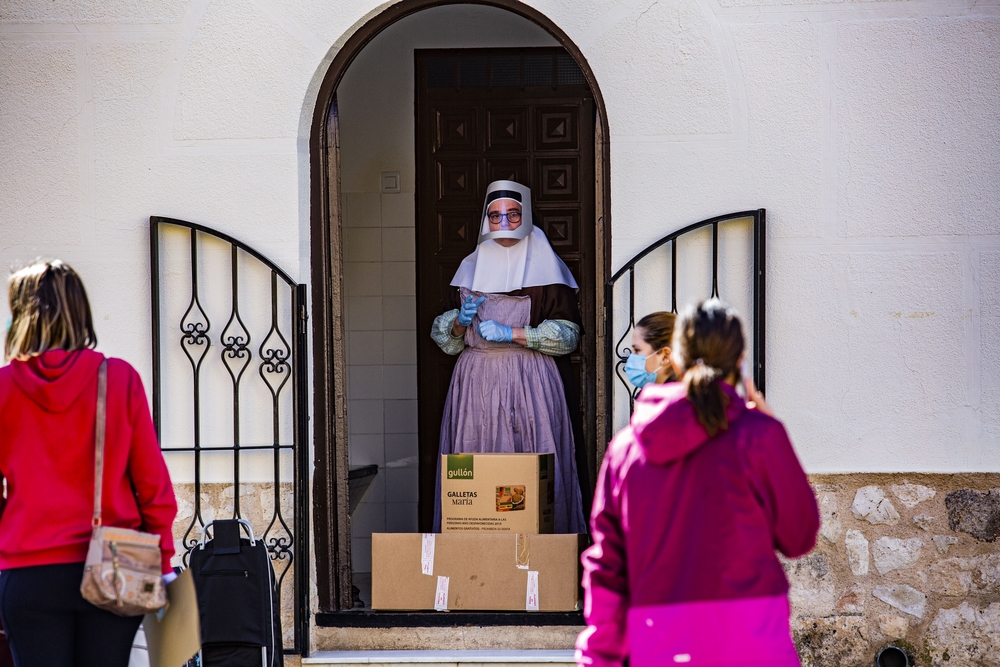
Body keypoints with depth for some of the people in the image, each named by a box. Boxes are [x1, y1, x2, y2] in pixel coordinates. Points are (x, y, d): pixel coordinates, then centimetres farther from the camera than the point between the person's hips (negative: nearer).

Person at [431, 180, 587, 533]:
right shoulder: (471, 267, 14)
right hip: (476, 382, 3)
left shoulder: (544, 267, 3)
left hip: (530, 383, -3)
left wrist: (511, 334, -12)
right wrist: (460, 321, -6)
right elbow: (445, 336, 17)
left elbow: (569, 332, -4)